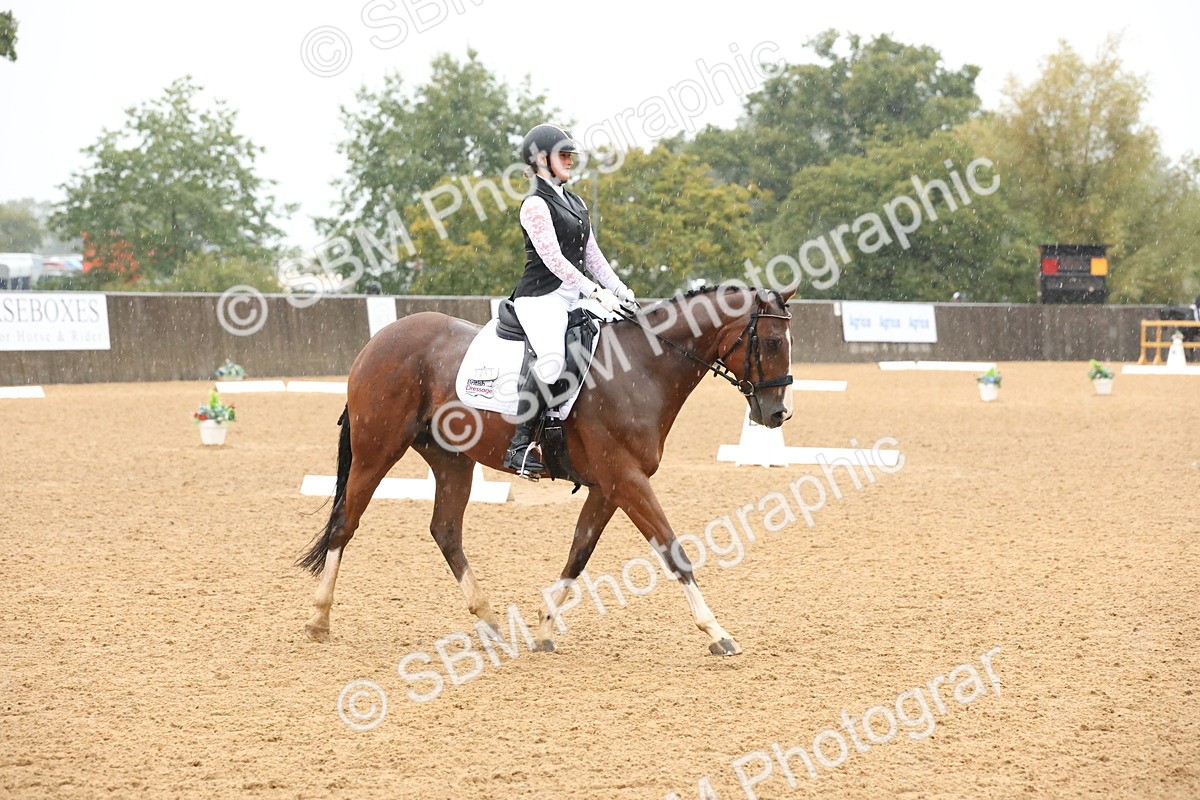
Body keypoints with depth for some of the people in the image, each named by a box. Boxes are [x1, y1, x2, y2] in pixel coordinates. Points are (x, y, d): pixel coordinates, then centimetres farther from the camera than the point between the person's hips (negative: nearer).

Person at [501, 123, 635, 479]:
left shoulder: (575, 202, 19)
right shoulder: (536, 204, -8)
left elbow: (591, 254, 19)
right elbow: (553, 259, -16)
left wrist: (620, 289, 5)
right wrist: (597, 292, -20)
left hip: (573, 299, 10)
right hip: (541, 298, -10)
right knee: (552, 360, -34)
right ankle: (520, 446, -31)